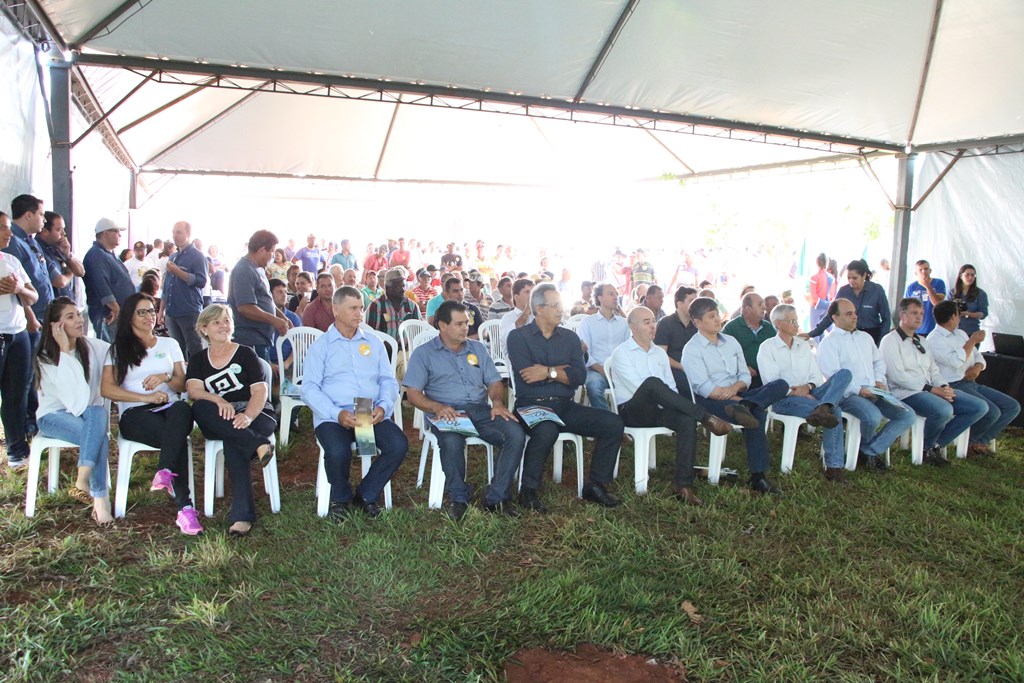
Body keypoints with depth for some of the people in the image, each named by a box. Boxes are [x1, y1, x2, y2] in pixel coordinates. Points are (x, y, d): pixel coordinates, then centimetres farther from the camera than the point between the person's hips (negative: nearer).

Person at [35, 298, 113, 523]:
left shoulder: (92, 346, -1)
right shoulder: (46, 358, -11)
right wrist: (65, 350, -24)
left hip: (89, 413, 3)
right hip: (54, 416, -3)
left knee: (98, 413, -35)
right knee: (96, 434, -33)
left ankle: (82, 482, -38)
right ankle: (100, 497, -33)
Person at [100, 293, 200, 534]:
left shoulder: (169, 344, 25)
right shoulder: (118, 350, 17)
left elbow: (182, 385, 18)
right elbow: (107, 389, 3)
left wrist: (165, 378, -5)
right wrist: (147, 397, -9)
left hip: (170, 409, 2)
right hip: (135, 415, -2)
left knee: (183, 409, -40)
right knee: (177, 437, -37)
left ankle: (165, 472, -51)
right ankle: (185, 507, -45)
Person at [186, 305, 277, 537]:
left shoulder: (246, 354, 11)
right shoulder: (198, 361, 20)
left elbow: (260, 391, -3)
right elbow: (194, 390, -2)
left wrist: (247, 416, -26)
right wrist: (218, 400, -26)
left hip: (255, 415, -2)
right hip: (219, 422, 3)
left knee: (232, 443, -37)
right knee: (200, 408, -33)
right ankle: (259, 444, -37)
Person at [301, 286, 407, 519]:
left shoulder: (374, 343, 20)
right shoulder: (320, 346, 9)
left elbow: (388, 380, 13)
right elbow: (309, 388, -2)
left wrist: (383, 406, -10)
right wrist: (337, 414, -18)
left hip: (372, 415, 3)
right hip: (332, 417, -3)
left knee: (399, 445, -24)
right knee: (338, 452, -33)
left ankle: (366, 495, 2)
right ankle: (340, 498, 3)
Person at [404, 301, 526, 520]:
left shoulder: (478, 348, 22)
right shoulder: (424, 353, 8)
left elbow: (494, 382, 19)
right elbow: (412, 393, 0)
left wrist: (498, 401, -4)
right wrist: (437, 407, -19)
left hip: (481, 410, 4)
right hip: (447, 413, -4)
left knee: (516, 433, -25)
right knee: (451, 441, -38)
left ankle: (496, 498, -14)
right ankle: (458, 499, -12)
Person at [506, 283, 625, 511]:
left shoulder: (570, 337, 14)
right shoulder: (518, 336, 2)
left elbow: (579, 376, 1)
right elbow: (527, 375, -13)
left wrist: (549, 372, -12)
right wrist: (563, 369, -4)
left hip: (565, 406, 5)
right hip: (532, 405, -5)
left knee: (613, 423, -12)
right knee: (547, 430, -38)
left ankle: (595, 485, 1)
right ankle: (529, 491, -16)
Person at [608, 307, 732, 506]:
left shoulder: (660, 353, 20)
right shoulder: (621, 353, -2)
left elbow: (671, 388, 20)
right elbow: (638, 387, -13)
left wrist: (675, 404, -5)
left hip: (657, 410, 6)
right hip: (632, 411, -5)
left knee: (687, 420, -28)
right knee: (653, 382, -36)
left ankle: (683, 484, -27)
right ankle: (706, 417, -31)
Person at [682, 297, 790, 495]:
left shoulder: (731, 342, 18)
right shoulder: (691, 349, -4)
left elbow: (745, 375, 13)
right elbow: (704, 387, -14)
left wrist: (735, 388, -11)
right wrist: (732, 397, -19)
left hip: (736, 395, 7)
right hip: (709, 402, -7)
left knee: (781, 385, -18)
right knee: (756, 414, -33)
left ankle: (743, 407, -38)